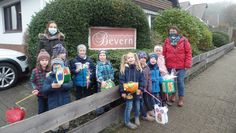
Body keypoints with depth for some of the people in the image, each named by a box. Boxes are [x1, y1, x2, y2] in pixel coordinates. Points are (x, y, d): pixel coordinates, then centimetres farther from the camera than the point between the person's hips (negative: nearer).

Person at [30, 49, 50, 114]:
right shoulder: (35, 71, -12)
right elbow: (32, 81, -1)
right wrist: (35, 89, -15)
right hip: (40, 94, 0)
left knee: (47, 110, 18)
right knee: (41, 111, 14)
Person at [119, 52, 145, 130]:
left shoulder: (138, 69, 0)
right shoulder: (124, 69, -9)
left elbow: (142, 79, 2)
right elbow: (121, 80, -10)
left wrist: (141, 89, -7)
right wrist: (122, 91, -12)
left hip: (137, 91, 4)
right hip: (128, 92, -4)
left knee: (137, 106, 18)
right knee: (129, 107, 2)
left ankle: (137, 118, 45)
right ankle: (127, 122, 22)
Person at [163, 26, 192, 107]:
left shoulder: (184, 40, -3)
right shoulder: (167, 41, 4)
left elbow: (188, 52, -4)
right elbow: (164, 53, 4)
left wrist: (187, 64, -9)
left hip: (181, 66, -2)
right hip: (170, 66, 2)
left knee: (180, 82, 5)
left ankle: (181, 98, 21)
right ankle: (173, 94, 36)